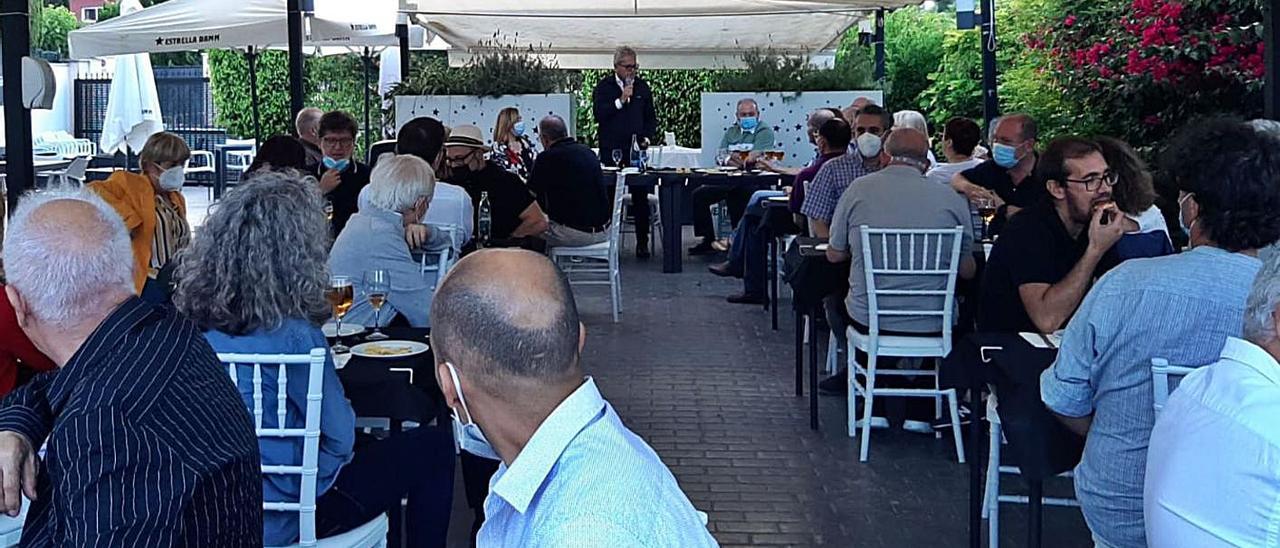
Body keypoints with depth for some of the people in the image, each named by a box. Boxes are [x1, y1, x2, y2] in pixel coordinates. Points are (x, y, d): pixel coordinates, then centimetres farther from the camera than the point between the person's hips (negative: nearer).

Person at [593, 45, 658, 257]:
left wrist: (647, 137, 3)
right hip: (611, 150, -2)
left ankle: (642, 243, 4)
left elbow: (651, 118, 18)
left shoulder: (642, 87, 13)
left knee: (640, 197, 0)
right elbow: (597, 113, -9)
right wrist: (620, 101, -14)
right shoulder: (604, 86, 3)